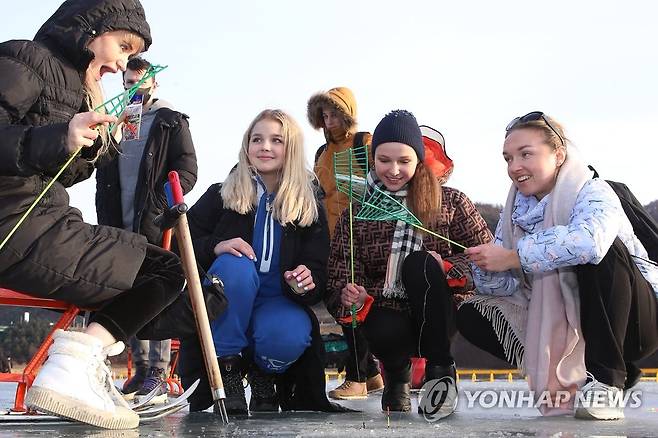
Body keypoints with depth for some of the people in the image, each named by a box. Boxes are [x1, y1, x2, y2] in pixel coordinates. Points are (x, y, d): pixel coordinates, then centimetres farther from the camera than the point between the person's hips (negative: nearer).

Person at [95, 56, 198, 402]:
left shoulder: (172, 122, 10)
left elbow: (187, 171, 0)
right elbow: (103, 180, 20)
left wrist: (157, 205, -14)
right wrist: (108, 224, 8)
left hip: (158, 226, -5)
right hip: (122, 228, 5)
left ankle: (158, 374, -12)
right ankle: (141, 370, 11)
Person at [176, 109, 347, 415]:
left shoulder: (310, 208, 4)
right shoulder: (222, 195, 2)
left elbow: (318, 275, 0)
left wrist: (304, 285, -24)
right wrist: (215, 246, -23)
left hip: (277, 303, 0)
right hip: (224, 308, 0)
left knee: (288, 337, -35)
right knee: (236, 266, -34)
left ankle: (265, 377, 3)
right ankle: (227, 367, -18)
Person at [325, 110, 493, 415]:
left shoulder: (450, 202, 3)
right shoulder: (356, 212, 6)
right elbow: (341, 272, -1)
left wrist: (447, 268, -23)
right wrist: (351, 297, -24)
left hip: (435, 315, 0)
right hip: (386, 312, 0)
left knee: (419, 263, -29)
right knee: (385, 332, -37)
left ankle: (440, 372, -20)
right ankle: (396, 373, 4)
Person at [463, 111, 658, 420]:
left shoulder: (593, 192, -17)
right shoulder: (517, 211, 2)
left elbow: (589, 240, -42)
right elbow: (502, 286, 1)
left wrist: (511, 257, -34)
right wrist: (487, 267, -23)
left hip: (630, 322, -6)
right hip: (560, 329, 6)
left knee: (600, 251, -32)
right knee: (471, 316, -4)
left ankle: (606, 380, -23)